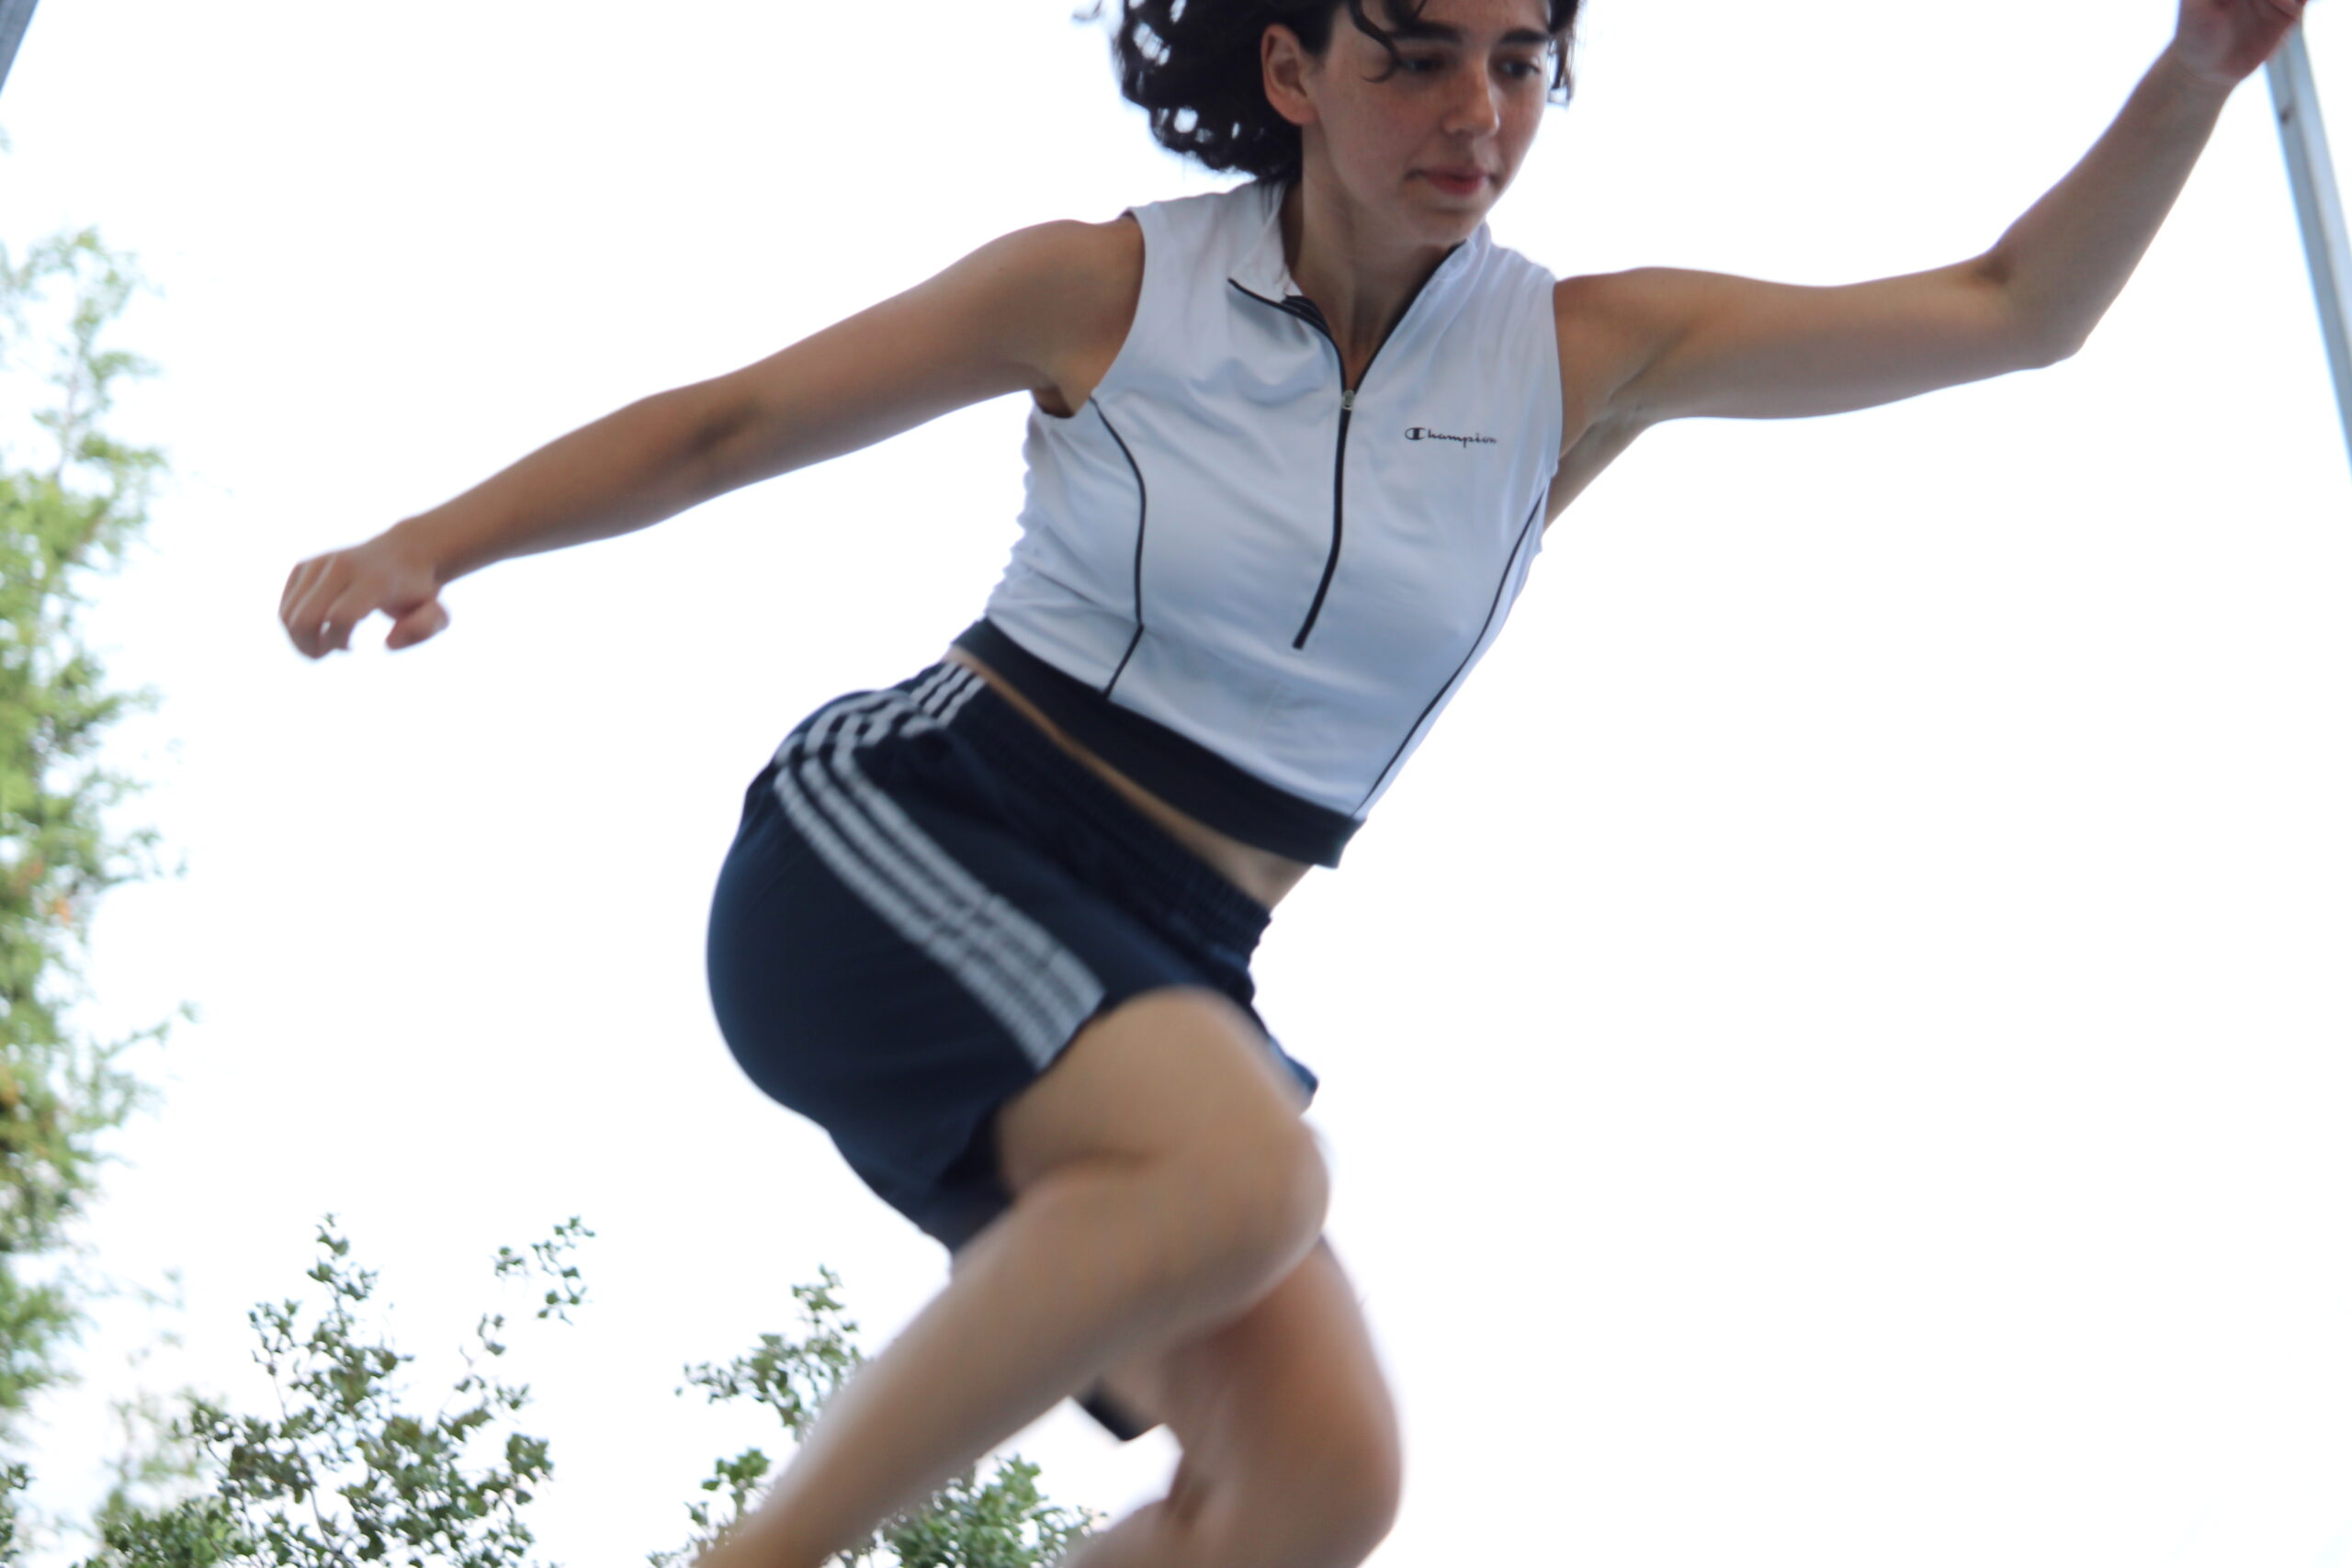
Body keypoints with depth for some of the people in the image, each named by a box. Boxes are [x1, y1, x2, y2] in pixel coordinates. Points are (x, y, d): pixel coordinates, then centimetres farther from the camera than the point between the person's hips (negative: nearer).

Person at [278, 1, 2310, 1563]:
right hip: (905, 837, -4)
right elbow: (727, 424, 4)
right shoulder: (1110, 288, -3)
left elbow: (2012, 311, 5)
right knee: (1243, 1169, -33)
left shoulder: (1578, 358, 4)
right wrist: (432, 541, -5)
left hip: (1153, 972, 5)